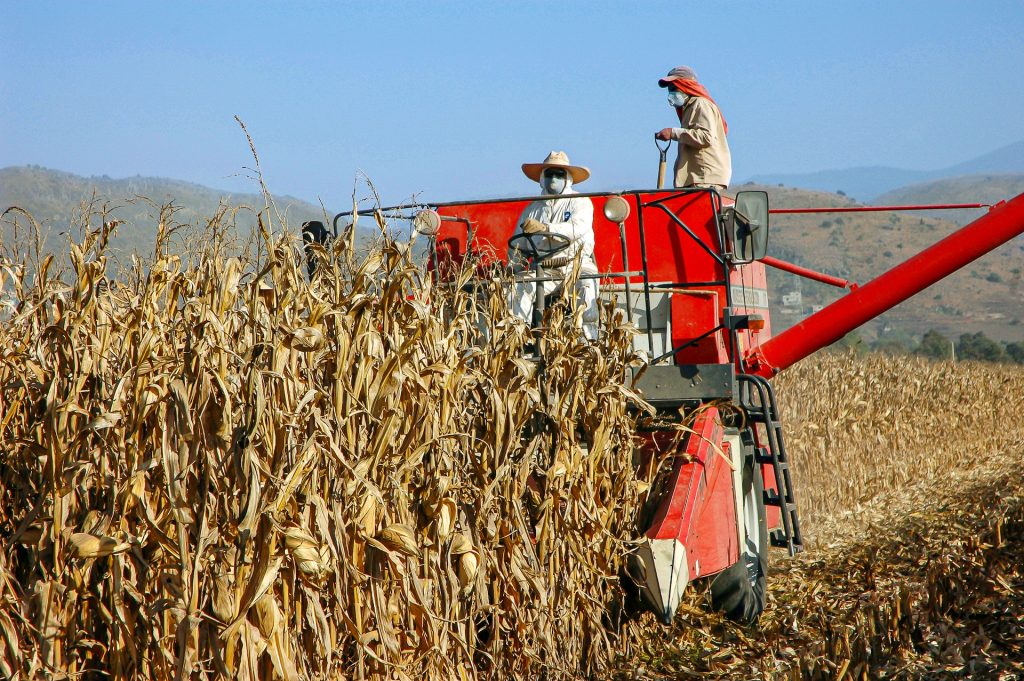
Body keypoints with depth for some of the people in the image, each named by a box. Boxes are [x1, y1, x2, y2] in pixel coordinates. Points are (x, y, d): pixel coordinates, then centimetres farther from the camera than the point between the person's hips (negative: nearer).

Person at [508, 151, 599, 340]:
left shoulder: (580, 202, 6)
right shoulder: (532, 209, 18)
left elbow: (578, 228, -15)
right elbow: (517, 243, 14)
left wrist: (544, 228, -28)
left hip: (577, 264, -3)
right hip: (545, 270, 3)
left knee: (586, 285, -33)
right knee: (520, 287, -23)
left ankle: (590, 338, -36)